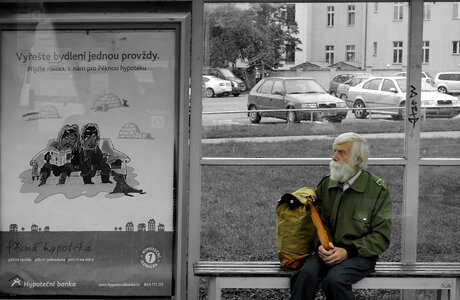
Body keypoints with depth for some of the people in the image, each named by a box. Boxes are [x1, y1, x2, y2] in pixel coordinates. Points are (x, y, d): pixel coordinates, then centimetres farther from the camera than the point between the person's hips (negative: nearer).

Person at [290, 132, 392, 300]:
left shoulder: (378, 190, -3)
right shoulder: (326, 184, 10)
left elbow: (381, 237, -6)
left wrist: (347, 251, -16)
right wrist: (322, 245, -14)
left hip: (358, 254, -3)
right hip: (328, 250, 3)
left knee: (334, 280, -33)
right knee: (306, 274, -29)